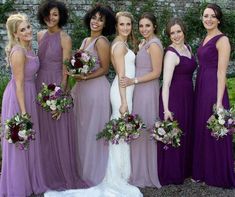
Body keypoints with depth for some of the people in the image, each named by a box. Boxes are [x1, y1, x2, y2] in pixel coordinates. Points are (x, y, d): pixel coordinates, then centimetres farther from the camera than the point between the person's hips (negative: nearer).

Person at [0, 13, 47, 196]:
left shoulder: (28, 47, 5)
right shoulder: (18, 52, -23)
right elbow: (18, 83, -22)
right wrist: (23, 112, -21)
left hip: (28, 94, 9)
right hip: (18, 98, -9)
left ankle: (29, 179, 39)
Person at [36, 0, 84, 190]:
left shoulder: (65, 38, -10)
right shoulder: (41, 35, 9)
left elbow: (65, 70, -12)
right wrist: (40, 87, 12)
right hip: (41, 85, 6)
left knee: (60, 133, 3)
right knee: (45, 132, 13)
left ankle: (65, 176, 19)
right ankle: (50, 174, 29)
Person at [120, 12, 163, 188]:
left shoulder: (154, 44, -12)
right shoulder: (144, 43, 16)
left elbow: (156, 73, -16)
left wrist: (133, 81, -16)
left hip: (148, 91, -9)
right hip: (141, 91, 9)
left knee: (145, 131, -1)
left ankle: (148, 174, 13)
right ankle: (141, 171, 23)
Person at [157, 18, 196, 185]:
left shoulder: (187, 47, 9)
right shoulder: (171, 53, -16)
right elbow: (166, 83, -20)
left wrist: (190, 96, 15)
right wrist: (166, 109, -24)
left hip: (188, 96, 8)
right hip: (174, 97, -8)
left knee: (187, 133, 17)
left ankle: (185, 169, 34)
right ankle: (172, 174, 17)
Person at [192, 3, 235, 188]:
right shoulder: (206, 38, 14)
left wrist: (219, 101, -20)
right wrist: (199, 91, 14)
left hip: (214, 89, -9)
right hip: (201, 89, 9)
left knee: (214, 133, 1)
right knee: (201, 130, 15)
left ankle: (219, 176, 17)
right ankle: (203, 171, 30)